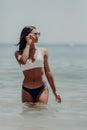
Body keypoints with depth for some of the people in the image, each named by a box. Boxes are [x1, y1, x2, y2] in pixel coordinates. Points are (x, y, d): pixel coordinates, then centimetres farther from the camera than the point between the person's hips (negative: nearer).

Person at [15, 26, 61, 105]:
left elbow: (48, 72, 10)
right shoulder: (19, 53, 1)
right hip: (27, 90, 0)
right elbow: (23, 61, -23)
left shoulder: (43, 52, 4)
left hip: (42, 89, 0)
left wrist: (55, 91, 11)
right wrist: (28, 44, -9)